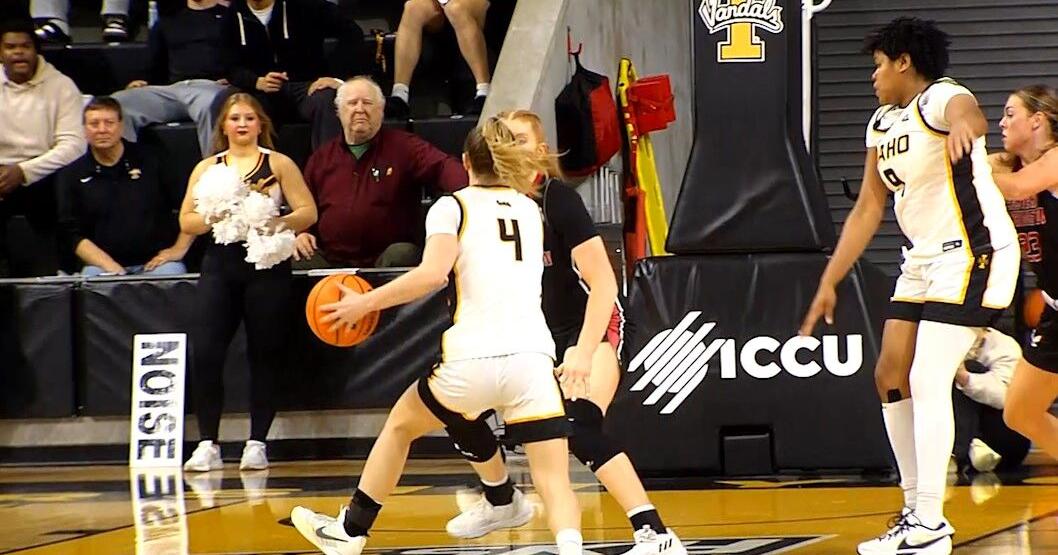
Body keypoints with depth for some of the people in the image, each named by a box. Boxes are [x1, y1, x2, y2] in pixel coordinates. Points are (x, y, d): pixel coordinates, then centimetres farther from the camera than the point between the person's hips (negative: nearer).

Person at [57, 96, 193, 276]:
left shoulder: (151, 161, 8)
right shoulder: (71, 176, 11)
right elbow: (74, 236, 4)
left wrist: (180, 249, 0)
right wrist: (110, 267, -10)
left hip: (155, 261, -1)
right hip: (103, 263, 1)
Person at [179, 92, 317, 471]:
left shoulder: (278, 165, 7)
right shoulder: (207, 168, 12)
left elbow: (308, 213, 0)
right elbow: (186, 221, 6)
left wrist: (276, 222, -17)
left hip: (267, 266, -1)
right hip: (220, 266, 1)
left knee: (265, 355, 1)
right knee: (204, 352, -9)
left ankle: (257, 443, 10)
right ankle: (207, 444, -2)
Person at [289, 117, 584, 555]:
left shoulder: (453, 206, 5)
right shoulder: (530, 209, 19)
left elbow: (433, 273, -12)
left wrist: (366, 302, -4)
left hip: (474, 356, -2)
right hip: (533, 355, 3)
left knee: (400, 426, 24)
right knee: (554, 481, -1)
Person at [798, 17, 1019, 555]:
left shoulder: (940, 98, -15)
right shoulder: (883, 124, 13)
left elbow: (968, 113, -42)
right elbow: (867, 210, 19)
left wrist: (964, 126, -67)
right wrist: (828, 284, 18)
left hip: (973, 254, -10)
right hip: (924, 261, 10)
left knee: (927, 382, -16)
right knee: (890, 378, 9)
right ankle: (915, 509, 18)